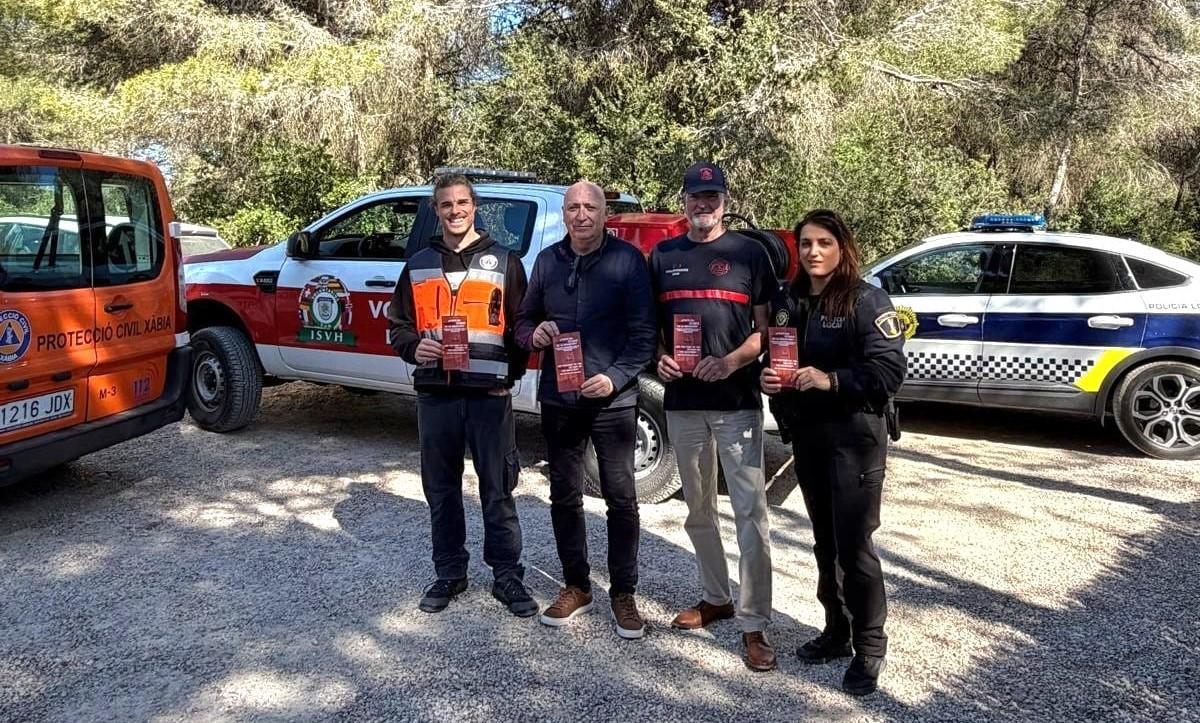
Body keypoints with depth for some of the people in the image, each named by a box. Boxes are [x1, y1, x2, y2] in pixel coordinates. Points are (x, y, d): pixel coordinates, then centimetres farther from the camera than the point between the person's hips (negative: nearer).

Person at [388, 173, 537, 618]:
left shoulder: (503, 262, 4)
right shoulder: (419, 265, 12)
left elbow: (521, 326, 4)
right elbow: (399, 324, 15)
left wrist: (509, 375, -7)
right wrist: (413, 348, -6)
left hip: (490, 394, -3)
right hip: (435, 394, 3)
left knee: (497, 490, 3)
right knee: (441, 490, 10)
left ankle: (507, 575, 16)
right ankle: (449, 573, 24)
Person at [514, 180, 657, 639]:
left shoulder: (627, 260, -6)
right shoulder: (547, 260, 7)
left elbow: (644, 333, -7)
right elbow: (524, 319, 15)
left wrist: (614, 378, -19)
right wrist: (533, 334, -8)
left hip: (614, 400, -4)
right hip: (558, 400, 4)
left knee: (621, 499, 4)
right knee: (564, 496, 12)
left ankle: (623, 594, 19)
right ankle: (576, 587, 28)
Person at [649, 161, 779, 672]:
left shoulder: (749, 253, 2)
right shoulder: (662, 256, 11)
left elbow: (766, 326, 1)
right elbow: (651, 323, 16)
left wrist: (731, 361, -16)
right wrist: (659, 357, -5)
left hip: (737, 402, -4)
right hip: (682, 401, 4)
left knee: (750, 511, -6)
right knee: (698, 509, 14)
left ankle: (754, 624, 1)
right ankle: (715, 597, 31)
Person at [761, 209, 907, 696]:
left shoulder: (867, 300, -8)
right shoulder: (791, 302, 9)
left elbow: (890, 372, -15)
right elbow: (775, 359, 17)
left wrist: (831, 380, -26)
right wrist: (769, 379, -5)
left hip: (855, 436, -6)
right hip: (807, 435, 6)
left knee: (854, 543, -3)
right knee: (825, 542, 14)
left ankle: (870, 648, 12)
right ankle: (836, 631, 29)